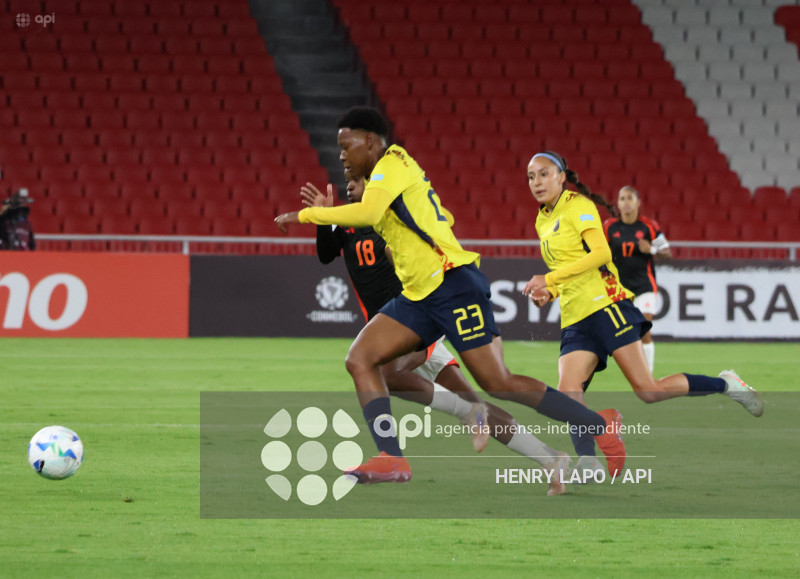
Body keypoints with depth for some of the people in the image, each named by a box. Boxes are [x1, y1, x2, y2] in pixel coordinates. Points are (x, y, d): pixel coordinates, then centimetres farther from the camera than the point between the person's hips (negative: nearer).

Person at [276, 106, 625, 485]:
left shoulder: (392, 164, -8)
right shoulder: (384, 177, 21)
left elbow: (367, 213, -26)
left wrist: (304, 214, -19)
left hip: (452, 284, -10)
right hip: (419, 297, 10)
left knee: (498, 384, -11)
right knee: (360, 360, -5)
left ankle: (600, 425, 1)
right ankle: (392, 459, -15)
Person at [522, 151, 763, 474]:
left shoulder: (577, 206, -3)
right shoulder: (543, 221, 20)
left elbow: (600, 253, -16)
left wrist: (549, 279, -18)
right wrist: (549, 293, 8)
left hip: (604, 304, -7)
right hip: (574, 321, 7)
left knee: (648, 390, -12)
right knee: (567, 390, -20)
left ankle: (724, 384, 7)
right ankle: (588, 463, -26)